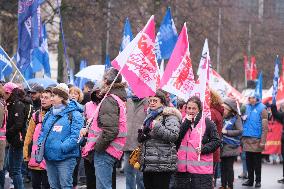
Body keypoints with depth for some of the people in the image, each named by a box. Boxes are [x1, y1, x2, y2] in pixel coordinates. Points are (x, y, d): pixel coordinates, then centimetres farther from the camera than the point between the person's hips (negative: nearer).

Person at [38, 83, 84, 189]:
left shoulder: (74, 115, -8)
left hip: (66, 157, -7)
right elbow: (43, 132, 23)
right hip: (49, 157, 7)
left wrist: (62, 147, -23)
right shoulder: (49, 115, 16)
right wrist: (40, 144, 3)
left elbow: (75, 136, -16)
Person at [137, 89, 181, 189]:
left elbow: (174, 135, -20)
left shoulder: (169, 116, -4)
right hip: (147, 164, 8)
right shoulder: (150, 116, 20)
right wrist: (141, 135, 8)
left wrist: (156, 126, -22)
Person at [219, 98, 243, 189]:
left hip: (231, 147, -6)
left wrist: (226, 132, -17)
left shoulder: (236, 118, -7)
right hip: (223, 146, 6)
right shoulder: (224, 118, 10)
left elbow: (240, 131, -16)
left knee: (229, 167, -2)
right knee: (223, 166, 9)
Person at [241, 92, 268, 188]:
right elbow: (242, 123, 14)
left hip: (256, 140, -5)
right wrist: (242, 137, 1)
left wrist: (262, 141, -14)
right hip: (247, 139, 5)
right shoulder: (246, 107, 10)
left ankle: (258, 180, 10)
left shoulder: (261, 109, -5)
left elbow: (265, 127, -9)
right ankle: (250, 180, 17)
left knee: (257, 162, 2)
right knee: (249, 161, 9)